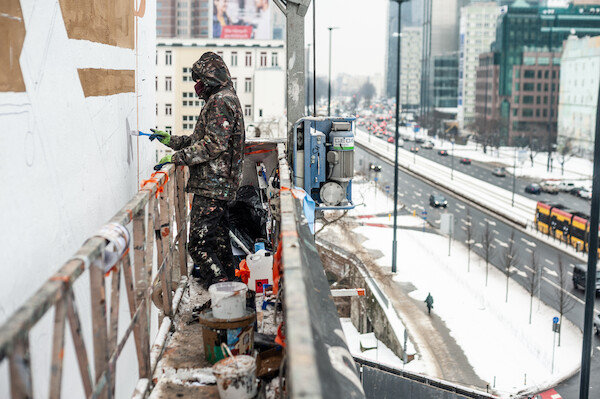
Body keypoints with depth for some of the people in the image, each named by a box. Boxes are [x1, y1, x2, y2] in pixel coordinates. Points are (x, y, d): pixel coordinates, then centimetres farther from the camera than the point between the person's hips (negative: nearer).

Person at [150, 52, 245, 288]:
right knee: (219, 240, 17)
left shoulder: (221, 102, -13)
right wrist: (170, 140, 24)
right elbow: (201, 139, 26)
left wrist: (176, 157, -18)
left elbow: (214, 145, -22)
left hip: (210, 187, -11)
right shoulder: (225, 99, 21)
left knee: (199, 244, -12)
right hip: (221, 186, 11)